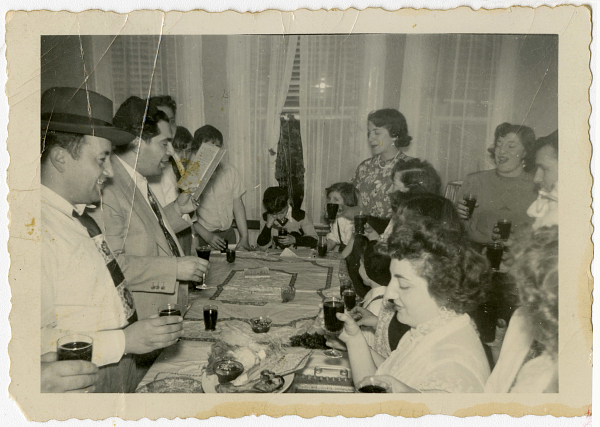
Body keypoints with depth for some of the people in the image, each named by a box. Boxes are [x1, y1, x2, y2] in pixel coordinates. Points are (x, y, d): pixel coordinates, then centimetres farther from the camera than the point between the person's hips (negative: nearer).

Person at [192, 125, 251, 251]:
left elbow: (238, 204, 7)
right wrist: (208, 236, -16)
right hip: (203, 237, -3)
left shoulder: (230, 171, 4)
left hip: (228, 232, 4)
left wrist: (244, 237, 1)